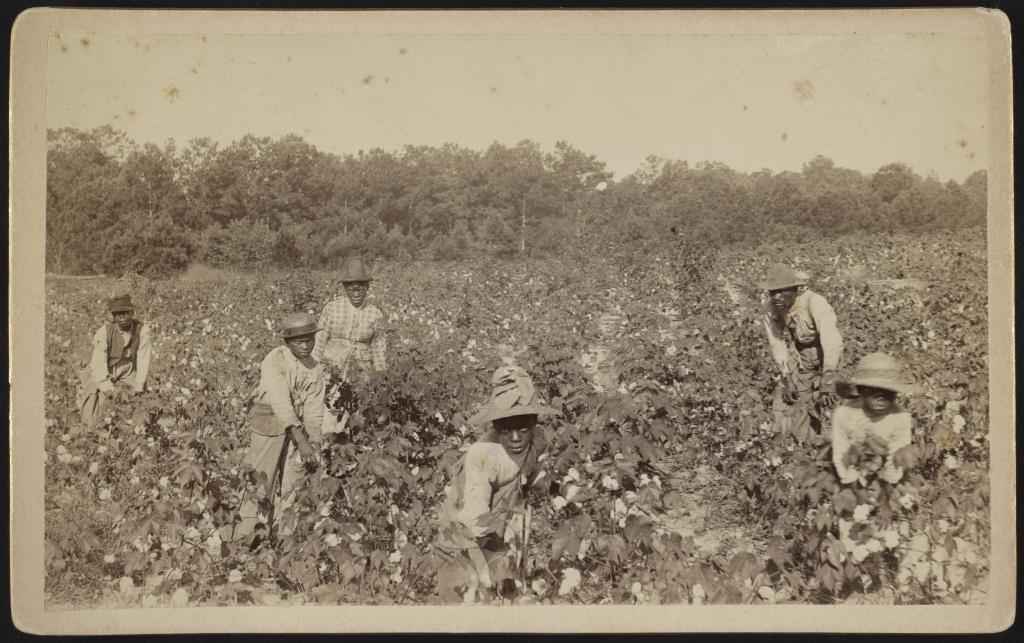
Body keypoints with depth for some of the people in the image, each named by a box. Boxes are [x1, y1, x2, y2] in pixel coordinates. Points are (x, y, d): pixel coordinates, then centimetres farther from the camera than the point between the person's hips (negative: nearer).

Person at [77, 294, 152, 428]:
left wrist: (138, 388, -17)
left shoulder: (142, 329, -12)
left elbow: (143, 360, -11)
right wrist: (108, 388, -30)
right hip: (101, 375, -2)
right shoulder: (104, 331, -17)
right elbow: (98, 362, -22)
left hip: (128, 374, 2)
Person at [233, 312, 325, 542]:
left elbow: (314, 410, 4)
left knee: (292, 483, 9)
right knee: (260, 480, -7)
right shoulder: (275, 361, -18)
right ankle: (245, 538, 0)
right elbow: (281, 402, -28)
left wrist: (314, 443, -9)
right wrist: (301, 440, -35)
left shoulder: (316, 369, 4)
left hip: (296, 424, 6)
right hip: (269, 422, -6)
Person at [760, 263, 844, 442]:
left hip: (823, 359, -5)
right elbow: (777, 344, -8)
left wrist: (828, 381, -47)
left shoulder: (814, 303, -33)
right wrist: (788, 377, -18)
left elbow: (832, 342, -40)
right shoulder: (771, 311, -15)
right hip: (799, 359, 5)